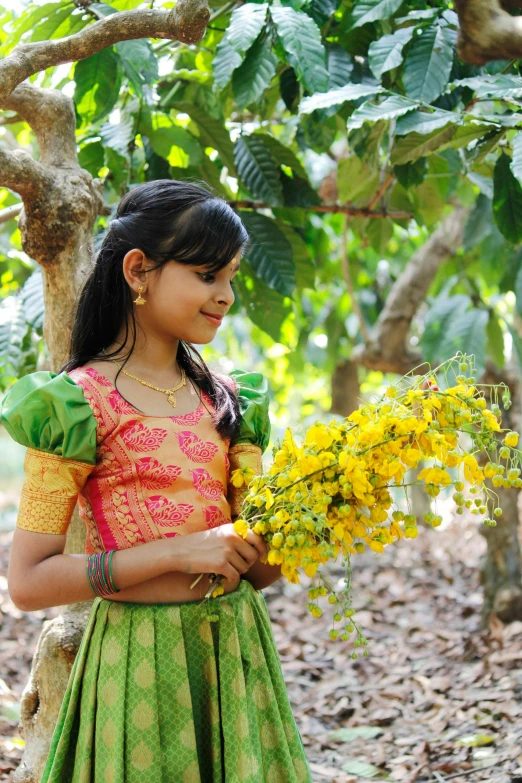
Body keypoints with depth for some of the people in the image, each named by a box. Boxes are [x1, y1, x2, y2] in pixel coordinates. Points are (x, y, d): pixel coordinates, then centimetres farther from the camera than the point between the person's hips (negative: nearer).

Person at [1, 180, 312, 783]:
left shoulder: (229, 401, 7)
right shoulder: (77, 404, -10)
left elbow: (255, 572, 9)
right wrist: (178, 552, -19)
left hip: (237, 645, 6)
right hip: (141, 658, -5)